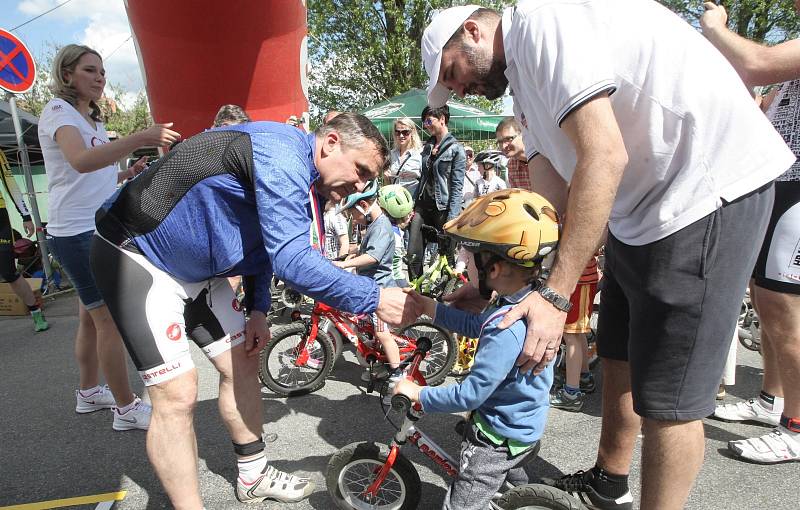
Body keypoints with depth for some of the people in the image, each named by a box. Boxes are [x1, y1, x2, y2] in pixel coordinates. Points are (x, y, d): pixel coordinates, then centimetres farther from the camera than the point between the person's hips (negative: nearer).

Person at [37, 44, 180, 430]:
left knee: (92, 316, 17)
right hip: (78, 234, -9)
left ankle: (89, 392, 31)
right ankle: (126, 408, 3)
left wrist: (126, 174, 4)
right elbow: (81, 161, -33)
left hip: (100, 229, 9)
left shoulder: (91, 119, 19)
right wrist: (141, 138, -45)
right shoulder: (58, 110, -11)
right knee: (110, 318, -7)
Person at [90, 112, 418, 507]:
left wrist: (257, 310, 8)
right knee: (177, 394, -11)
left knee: (242, 362, 10)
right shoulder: (282, 153, -28)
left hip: (194, 267, 9)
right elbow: (292, 261, -36)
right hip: (136, 256, -9)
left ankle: (254, 477, 27)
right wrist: (375, 299, -31)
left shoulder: (303, 184, 4)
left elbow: (266, 244, 16)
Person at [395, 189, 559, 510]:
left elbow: (470, 394, -32)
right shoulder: (525, 301, -7)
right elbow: (476, 326, 7)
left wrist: (418, 394, -19)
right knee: (513, 477, 36)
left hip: (501, 436, -9)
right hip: (525, 423, 9)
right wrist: (428, 307, 4)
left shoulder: (506, 328, -37)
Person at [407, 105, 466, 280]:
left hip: (442, 208, -6)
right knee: (413, 255, -1)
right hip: (422, 206, 6)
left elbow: (457, 186, -11)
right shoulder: (428, 146, 14)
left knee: (446, 254, 5)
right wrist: (414, 205, 12)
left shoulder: (456, 149, -6)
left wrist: (451, 218, -16)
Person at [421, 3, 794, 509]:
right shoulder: (525, 74, 15)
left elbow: (604, 157, -25)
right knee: (620, 361, 19)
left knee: (667, 397, -4)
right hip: (644, 203, 10)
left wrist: (555, 295, -23)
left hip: (711, 186, -10)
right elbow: (552, 201, 10)